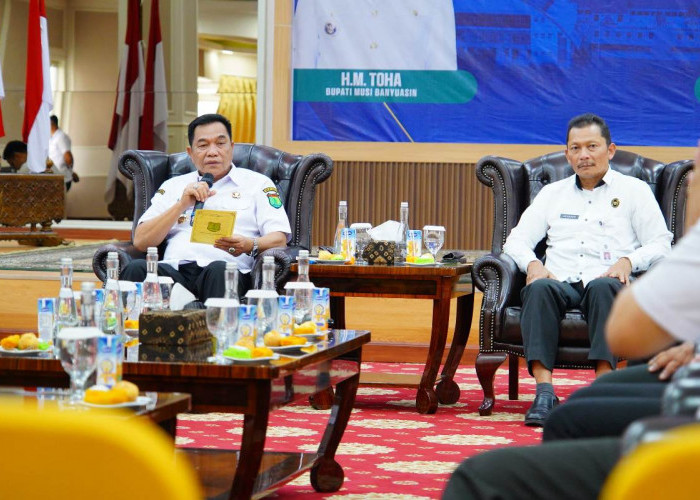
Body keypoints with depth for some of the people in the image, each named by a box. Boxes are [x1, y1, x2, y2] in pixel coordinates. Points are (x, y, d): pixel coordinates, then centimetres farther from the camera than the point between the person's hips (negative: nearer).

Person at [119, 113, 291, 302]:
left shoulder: (258, 183, 20)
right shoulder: (173, 186, 26)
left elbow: (279, 240, 8)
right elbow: (140, 242, 14)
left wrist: (250, 245, -16)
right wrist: (182, 205, 2)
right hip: (176, 268, 2)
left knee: (220, 270, -40)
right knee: (136, 268, -32)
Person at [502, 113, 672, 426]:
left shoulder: (634, 190, 17)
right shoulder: (552, 193, 26)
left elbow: (660, 244, 8)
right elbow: (517, 239, 20)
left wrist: (627, 261, -12)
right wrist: (532, 263, -3)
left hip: (607, 281, -2)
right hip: (561, 282, 2)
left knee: (602, 287, -38)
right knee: (539, 289, -34)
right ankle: (544, 391, -43)